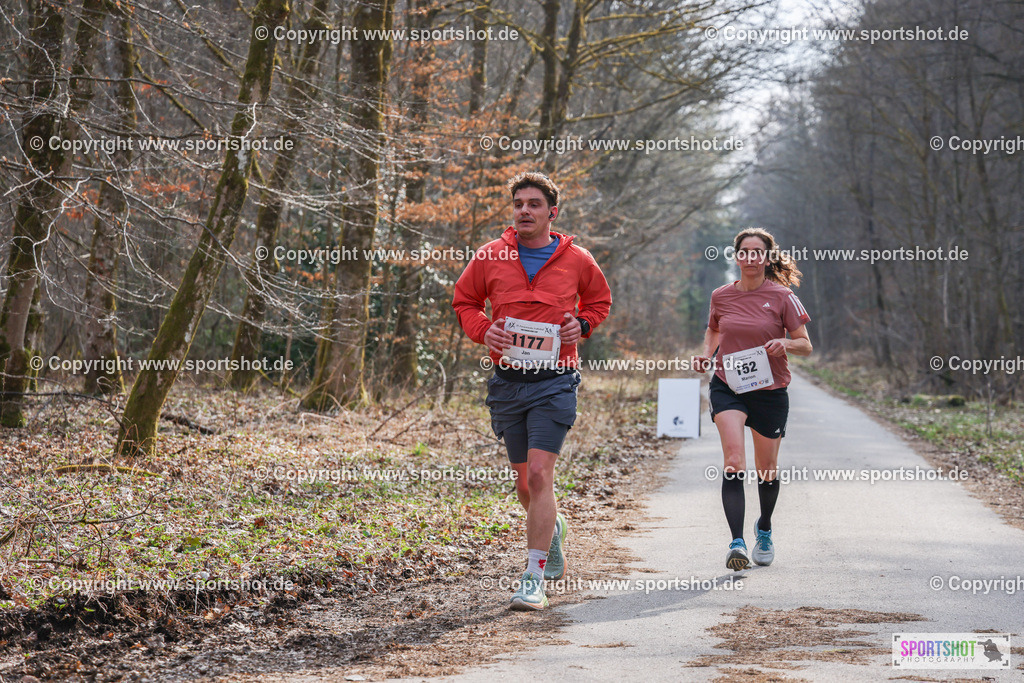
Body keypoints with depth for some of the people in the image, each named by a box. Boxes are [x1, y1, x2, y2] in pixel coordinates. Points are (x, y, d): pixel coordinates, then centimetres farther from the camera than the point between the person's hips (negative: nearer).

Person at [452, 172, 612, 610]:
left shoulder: (577, 260, 0)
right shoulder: (490, 257, 2)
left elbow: (600, 300, 19)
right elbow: (464, 301, 14)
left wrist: (583, 324, -2)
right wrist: (483, 330, -6)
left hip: (554, 381, -3)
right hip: (507, 380, 3)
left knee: (539, 474, -15)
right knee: (524, 481, 12)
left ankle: (534, 579, -12)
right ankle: (551, 529, 45)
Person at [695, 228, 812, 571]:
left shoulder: (782, 297, -4)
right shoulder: (721, 296, 3)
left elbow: (806, 345, -1)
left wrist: (785, 343, -23)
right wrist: (707, 353, 2)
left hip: (770, 391, 0)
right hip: (727, 388, 0)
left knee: (766, 468, 12)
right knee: (734, 461, -20)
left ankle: (764, 529, 41)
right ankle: (737, 543, -26)